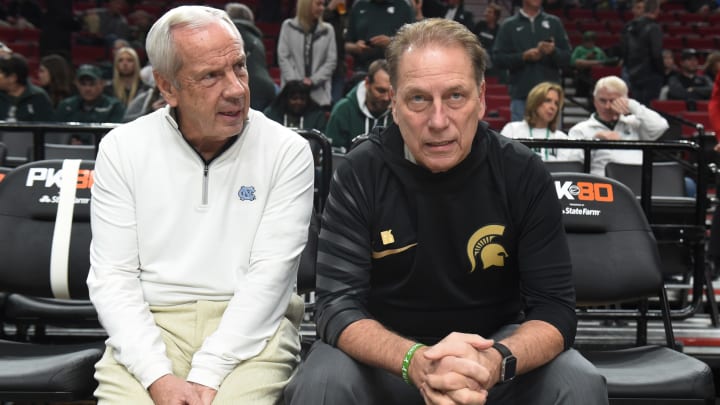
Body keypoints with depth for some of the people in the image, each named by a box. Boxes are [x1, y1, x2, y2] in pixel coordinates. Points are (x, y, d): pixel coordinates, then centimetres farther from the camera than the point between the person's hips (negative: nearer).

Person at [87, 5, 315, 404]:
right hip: (150, 322, 1)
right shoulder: (122, 148, 2)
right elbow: (112, 275, -2)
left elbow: (270, 274, -9)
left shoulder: (288, 152, -3)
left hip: (249, 327, -1)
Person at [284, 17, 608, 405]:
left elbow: (554, 307, -14)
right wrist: (414, 360, -39)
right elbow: (338, 305, -19)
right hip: (387, 351, 0)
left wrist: (496, 362, -37)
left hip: (497, 344, 0)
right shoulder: (360, 174, -13)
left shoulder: (523, 173, -11)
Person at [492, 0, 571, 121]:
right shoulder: (509, 25, 9)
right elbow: (498, 59, 2)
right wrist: (523, 56, -11)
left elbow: (567, 58, 9)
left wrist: (553, 52, -12)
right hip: (521, 95, -1)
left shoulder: (554, 23, 12)